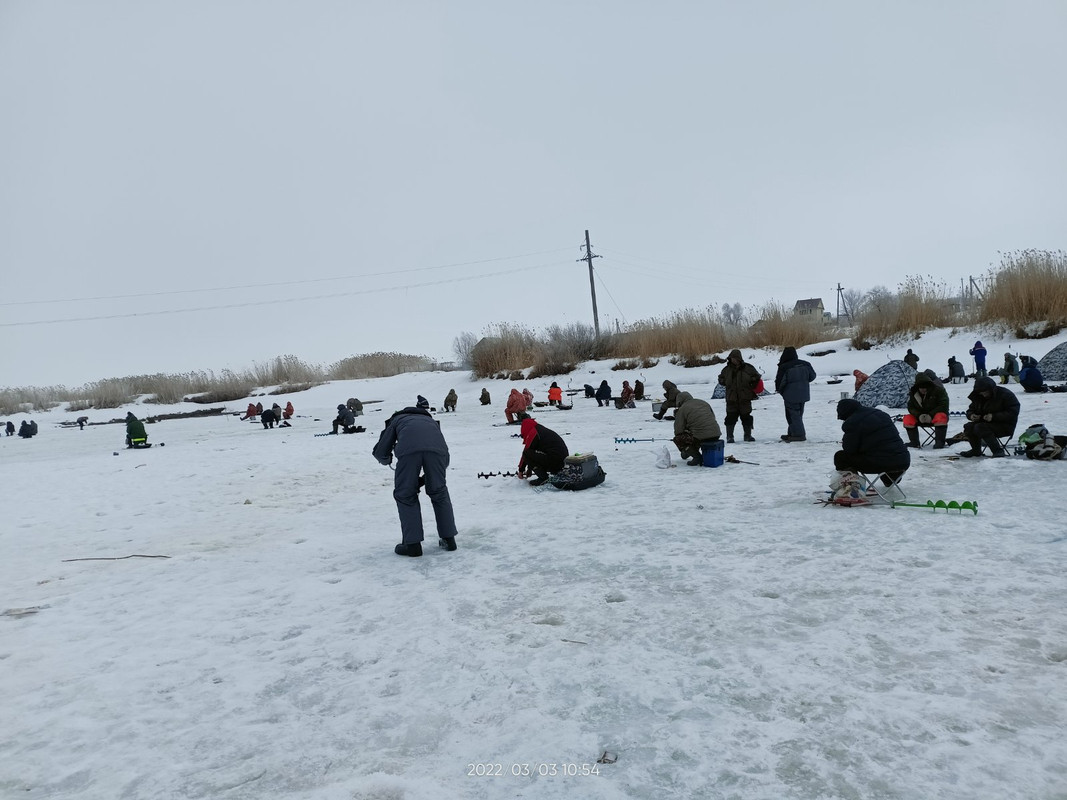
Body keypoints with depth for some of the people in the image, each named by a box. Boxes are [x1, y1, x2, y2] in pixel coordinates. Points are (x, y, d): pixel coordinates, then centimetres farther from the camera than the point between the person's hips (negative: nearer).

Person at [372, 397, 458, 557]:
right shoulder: (431, 421, 43)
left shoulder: (397, 419, 38)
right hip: (436, 448, 2)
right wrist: (422, 480, 41)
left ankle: (412, 544, 16)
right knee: (439, 492, 23)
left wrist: (387, 460, 53)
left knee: (405, 495, 17)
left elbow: (380, 452, 29)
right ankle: (449, 539, 27)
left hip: (408, 449, -2)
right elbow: (445, 460, 35)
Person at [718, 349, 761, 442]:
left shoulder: (747, 368, 0)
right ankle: (729, 436, 5)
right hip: (731, 399, 1)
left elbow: (756, 377, 8)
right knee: (731, 417, -2)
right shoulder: (727, 369, 5)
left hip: (745, 399, 0)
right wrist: (728, 383, 1)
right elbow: (721, 379, 18)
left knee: (746, 417, 7)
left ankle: (748, 435, 20)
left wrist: (751, 386, -2)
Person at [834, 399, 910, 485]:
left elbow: (849, 449, -5)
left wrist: (845, 441, 17)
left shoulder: (852, 423, -8)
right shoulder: (880, 413, 17)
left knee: (840, 456, 4)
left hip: (881, 463, -8)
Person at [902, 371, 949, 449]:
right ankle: (914, 442, -10)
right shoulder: (913, 392, -4)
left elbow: (943, 405, -18)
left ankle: (939, 442, -28)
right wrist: (919, 415, -20)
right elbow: (911, 407, 1)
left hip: (935, 414, -4)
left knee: (940, 418, -38)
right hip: (920, 417, 4)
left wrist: (931, 415, -28)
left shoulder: (938, 389, -16)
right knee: (907, 419, -19)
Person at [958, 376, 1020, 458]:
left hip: (1006, 426, -7)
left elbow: (1013, 412, -20)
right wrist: (971, 415, -11)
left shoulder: (1005, 395, -14)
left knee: (980, 428, -30)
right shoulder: (979, 397, 6)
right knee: (968, 426, -15)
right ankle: (976, 450, 7)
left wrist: (994, 416, -29)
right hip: (986, 423, 7)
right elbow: (970, 410, 15)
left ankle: (998, 451, -24)